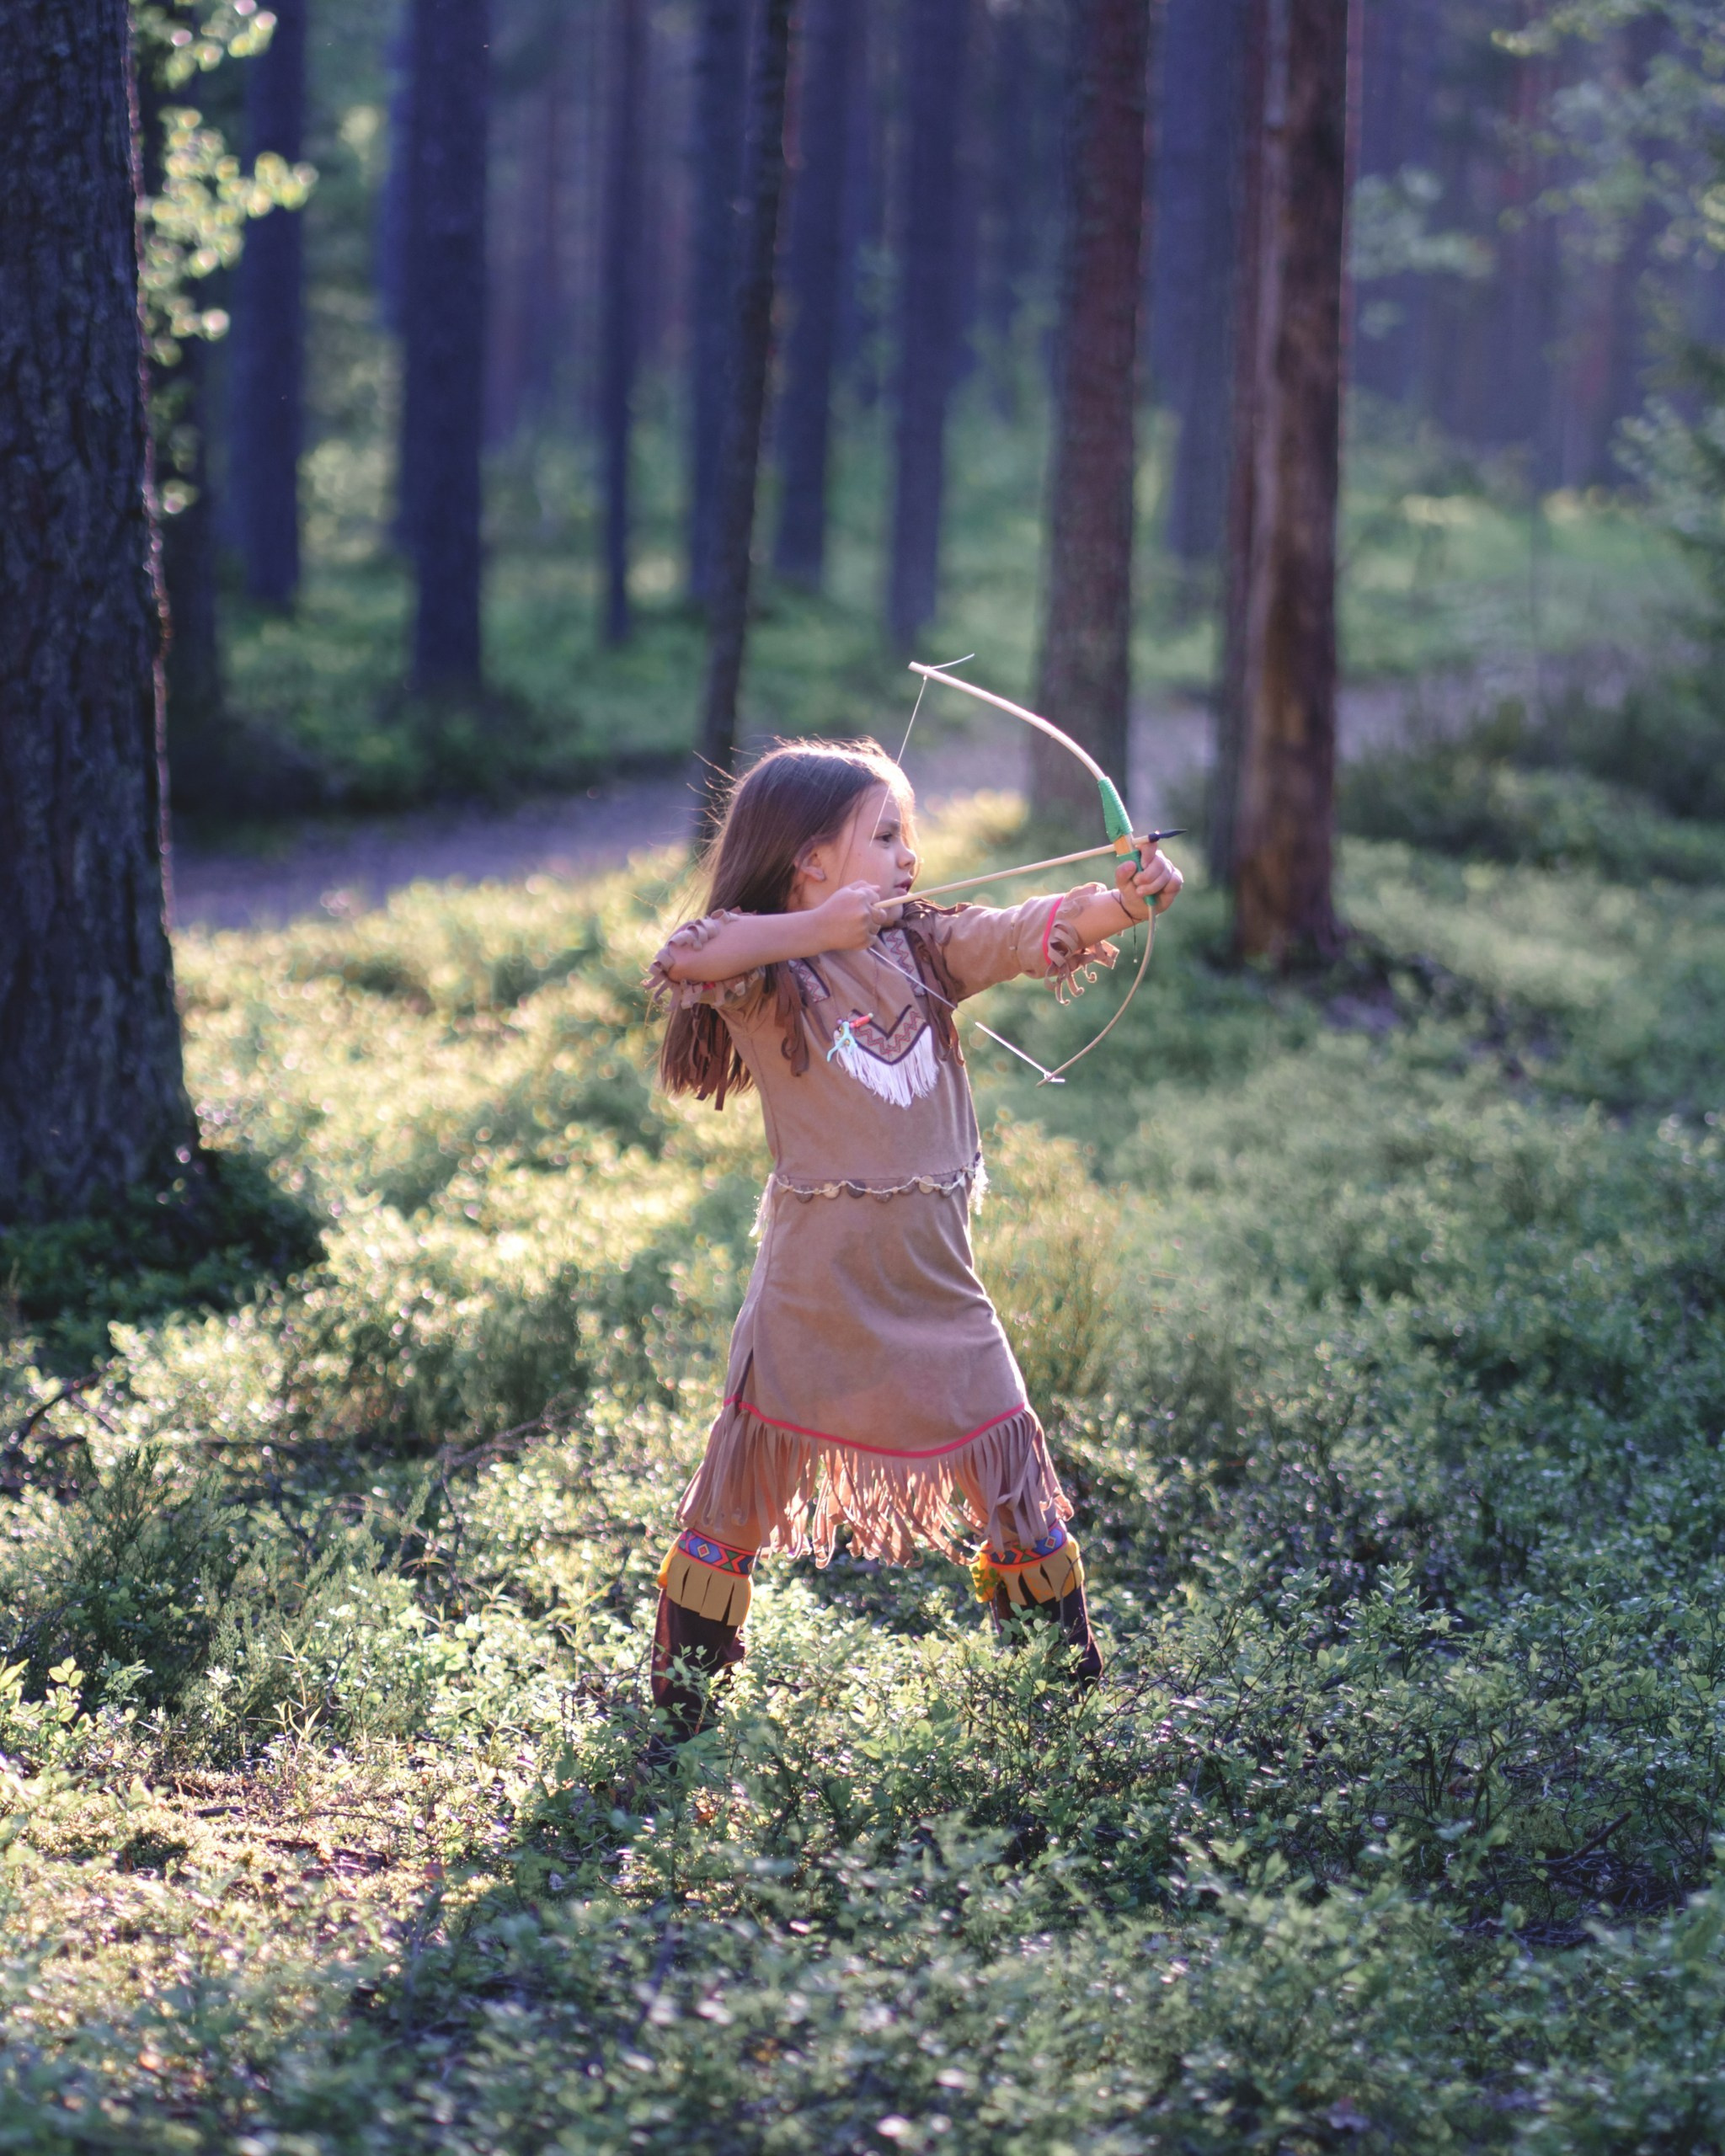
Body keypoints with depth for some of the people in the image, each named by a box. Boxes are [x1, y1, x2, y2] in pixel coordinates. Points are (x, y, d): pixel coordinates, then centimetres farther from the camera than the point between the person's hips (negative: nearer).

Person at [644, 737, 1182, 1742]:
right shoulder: (766, 974, -7)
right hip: (818, 1274, -4)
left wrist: (1122, 900, -25)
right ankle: (683, 1681, 19)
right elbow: (683, 960, -27)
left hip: (935, 1273, 4)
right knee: (751, 1468, 6)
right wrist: (818, 929, -28)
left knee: (1007, 1461, 9)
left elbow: (1036, 931, -8)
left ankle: (1068, 1665, 23)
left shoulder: (927, 949, 6)